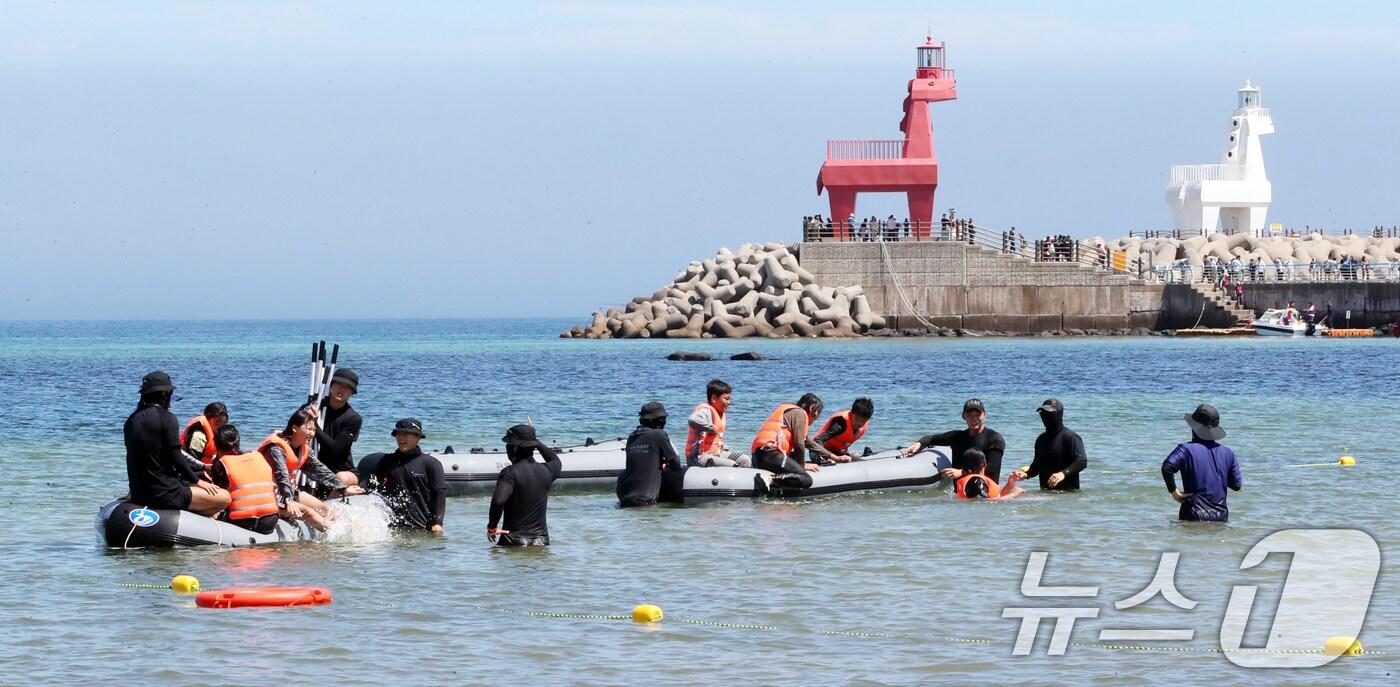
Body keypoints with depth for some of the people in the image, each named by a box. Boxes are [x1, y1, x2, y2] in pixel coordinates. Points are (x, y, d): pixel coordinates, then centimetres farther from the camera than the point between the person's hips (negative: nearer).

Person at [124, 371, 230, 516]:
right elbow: (175, 457, -13)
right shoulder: (167, 418, -11)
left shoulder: (131, 421, 10)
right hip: (163, 493, -8)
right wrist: (198, 481, 1)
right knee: (224, 498, -4)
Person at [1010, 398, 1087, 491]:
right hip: (1045, 493, 6)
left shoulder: (1070, 437, -5)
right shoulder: (1041, 439, 18)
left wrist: (1063, 473, -30)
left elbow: (1082, 461, -15)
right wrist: (1026, 474, 6)